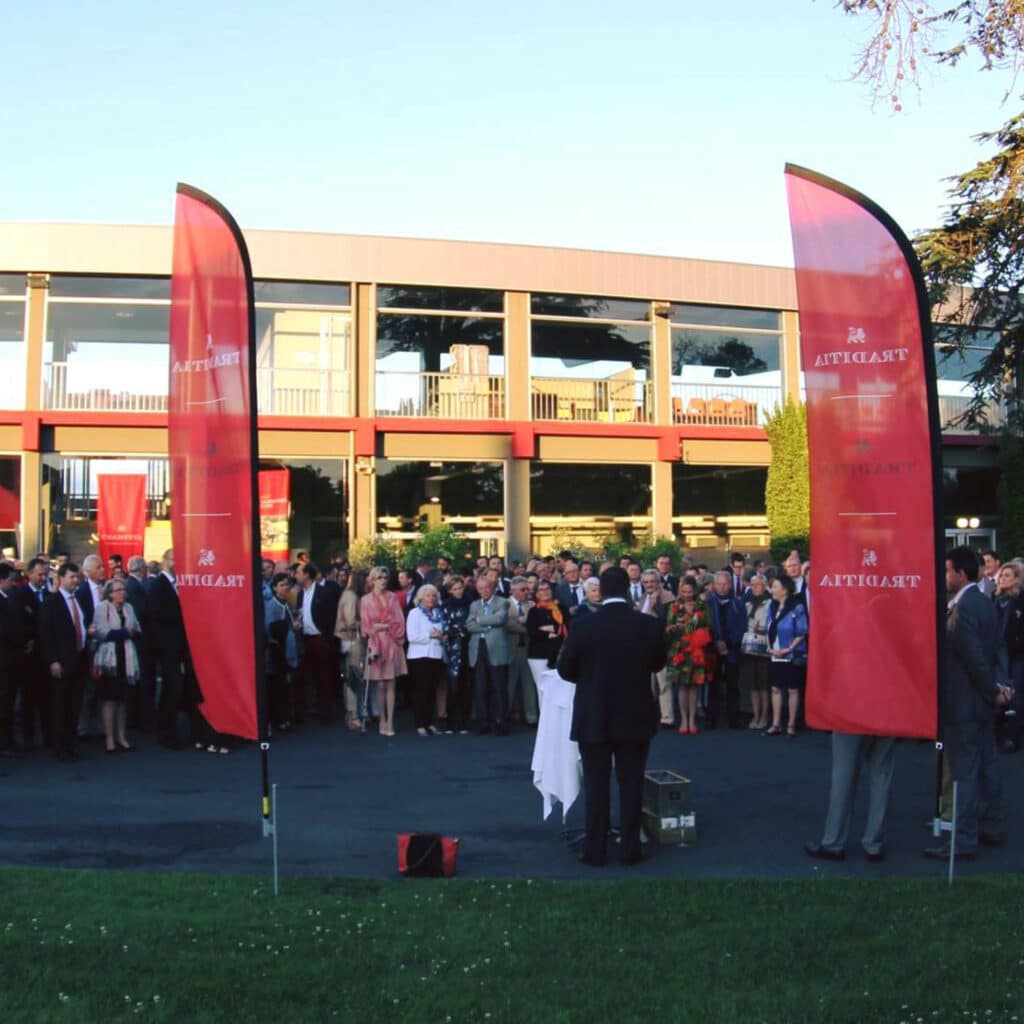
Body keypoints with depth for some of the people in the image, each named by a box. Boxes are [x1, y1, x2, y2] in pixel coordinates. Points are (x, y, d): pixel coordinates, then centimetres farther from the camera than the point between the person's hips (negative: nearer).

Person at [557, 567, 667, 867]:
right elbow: (658, 664, 8)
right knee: (631, 784, 10)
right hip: (636, 718, 1)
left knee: (596, 784, 6)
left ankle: (595, 850, 11)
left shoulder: (583, 626, -12)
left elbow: (565, 669, -3)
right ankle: (630, 848, 14)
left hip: (594, 718, -1)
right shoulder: (650, 625, -7)